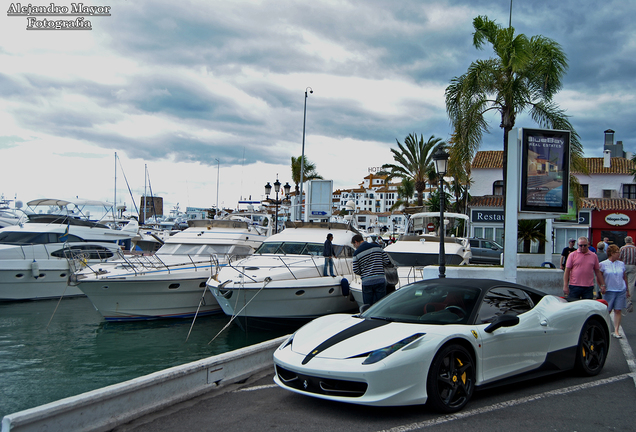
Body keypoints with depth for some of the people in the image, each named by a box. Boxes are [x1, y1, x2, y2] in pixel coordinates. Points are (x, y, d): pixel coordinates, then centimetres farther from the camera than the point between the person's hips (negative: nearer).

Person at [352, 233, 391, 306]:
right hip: (380, 280, 2)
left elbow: (356, 271, 2)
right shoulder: (377, 247, 6)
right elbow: (387, 262, 5)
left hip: (366, 282, -1)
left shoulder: (357, 253, 0)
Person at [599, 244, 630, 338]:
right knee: (607, 311, 3)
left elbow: (625, 277, 15)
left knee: (618, 311, 0)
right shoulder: (603, 264, -4)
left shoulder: (621, 264, 7)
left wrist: (627, 290, 16)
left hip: (621, 291, 3)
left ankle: (616, 331, 1)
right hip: (609, 291, -3)